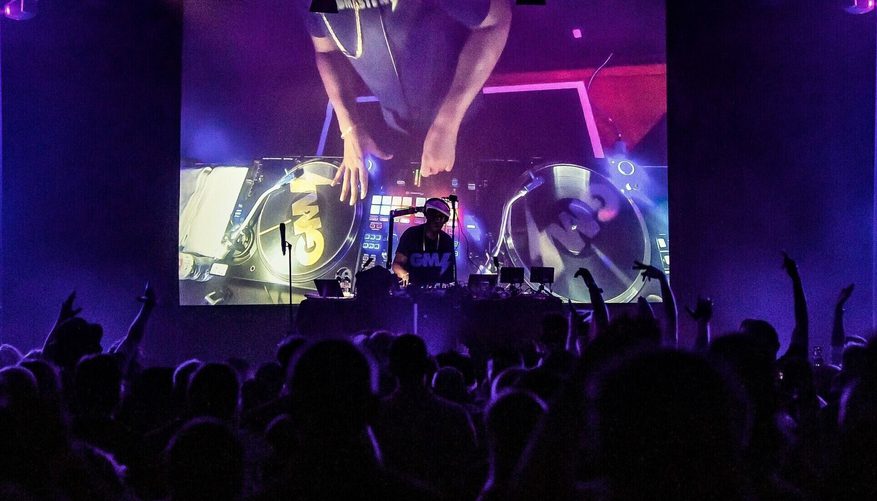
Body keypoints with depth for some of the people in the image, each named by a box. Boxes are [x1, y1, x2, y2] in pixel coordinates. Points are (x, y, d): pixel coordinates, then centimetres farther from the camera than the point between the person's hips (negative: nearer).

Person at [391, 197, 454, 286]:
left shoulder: (447, 241, 7)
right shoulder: (411, 235, -3)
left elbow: (450, 269, 14)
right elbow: (397, 264, -7)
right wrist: (404, 274, -27)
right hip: (412, 287, -2)